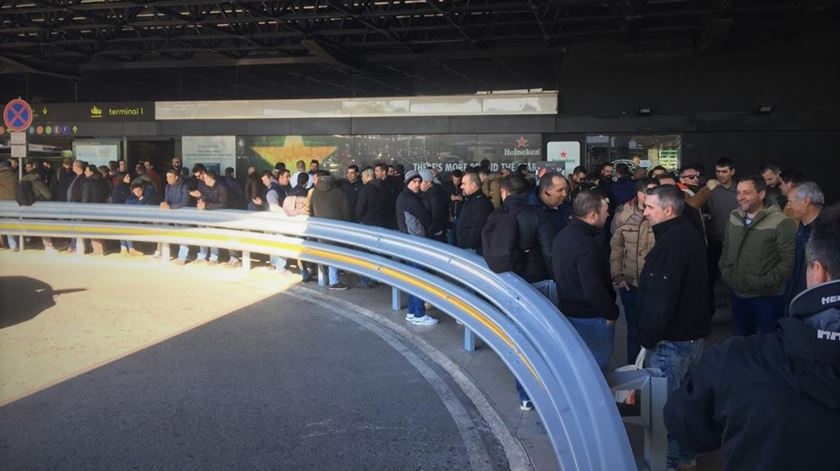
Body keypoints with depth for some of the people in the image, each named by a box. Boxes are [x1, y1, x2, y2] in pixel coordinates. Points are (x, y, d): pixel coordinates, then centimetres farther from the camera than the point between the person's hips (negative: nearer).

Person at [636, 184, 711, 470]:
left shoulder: (671, 243, -23)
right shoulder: (690, 235, 10)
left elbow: (661, 298, -26)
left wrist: (648, 337, -19)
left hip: (671, 338, -10)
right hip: (694, 331, 10)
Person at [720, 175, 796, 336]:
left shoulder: (780, 222, -15)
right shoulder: (734, 218, 6)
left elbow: (789, 259, -18)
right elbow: (726, 249, 16)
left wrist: (767, 282, -21)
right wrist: (726, 273, 3)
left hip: (768, 296, -6)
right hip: (738, 293, 6)